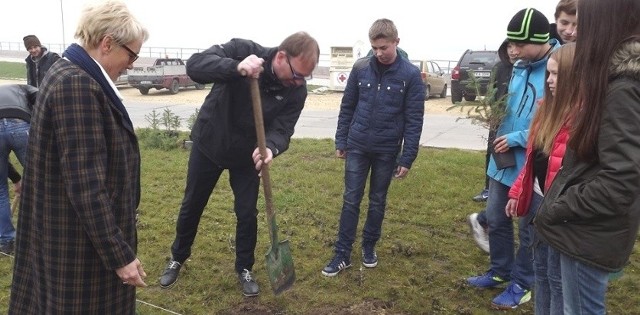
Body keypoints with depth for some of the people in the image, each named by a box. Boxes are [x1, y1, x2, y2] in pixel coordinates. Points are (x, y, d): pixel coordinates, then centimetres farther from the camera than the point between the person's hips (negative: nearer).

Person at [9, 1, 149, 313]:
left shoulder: (69, 73, 7)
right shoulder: (77, 84, -25)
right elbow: (86, 183, -27)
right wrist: (120, 253, -22)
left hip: (69, 229, 10)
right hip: (81, 239, -10)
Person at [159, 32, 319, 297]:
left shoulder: (297, 90, -18)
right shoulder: (243, 50, -26)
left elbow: (282, 129, -23)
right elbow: (195, 65, -36)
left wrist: (271, 148, -47)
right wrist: (236, 67, -53)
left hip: (246, 155, 1)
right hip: (208, 144, -1)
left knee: (247, 214, 4)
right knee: (191, 206, 14)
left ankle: (245, 269, 29)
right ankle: (177, 259, 39)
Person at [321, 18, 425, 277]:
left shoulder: (410, 75, -8)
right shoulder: (360, 68, -2)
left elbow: (414, 120, -7)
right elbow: (347, 107, 6)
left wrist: (407, 158, -9)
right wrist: (341, 141, 5)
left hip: (387, 151, -1)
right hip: (357, 146, 1)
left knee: (377, 202, 12)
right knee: (351, 201, 4)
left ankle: (369, 247, 31)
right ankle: (343, 254, 13)